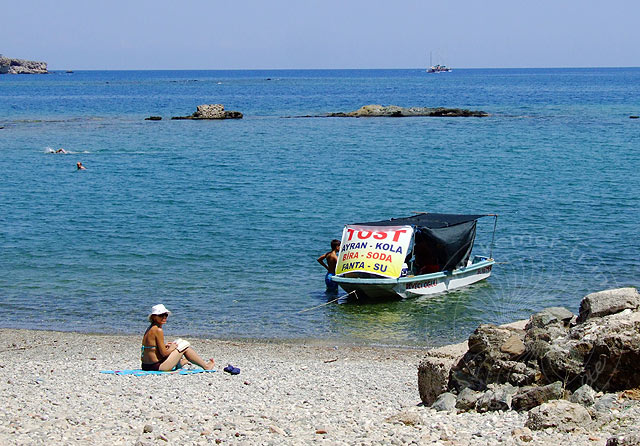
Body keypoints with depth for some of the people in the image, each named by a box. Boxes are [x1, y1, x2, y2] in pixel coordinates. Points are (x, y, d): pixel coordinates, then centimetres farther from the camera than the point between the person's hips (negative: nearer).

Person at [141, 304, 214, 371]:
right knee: (185, 347, 4)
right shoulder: (158, 330, -18)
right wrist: (171, 348, 2)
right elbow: (164, 353, -18)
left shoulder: (150, 329, 10)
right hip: (157, 366, -9)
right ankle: (205, 365, 19)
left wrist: (164, 346, 12)